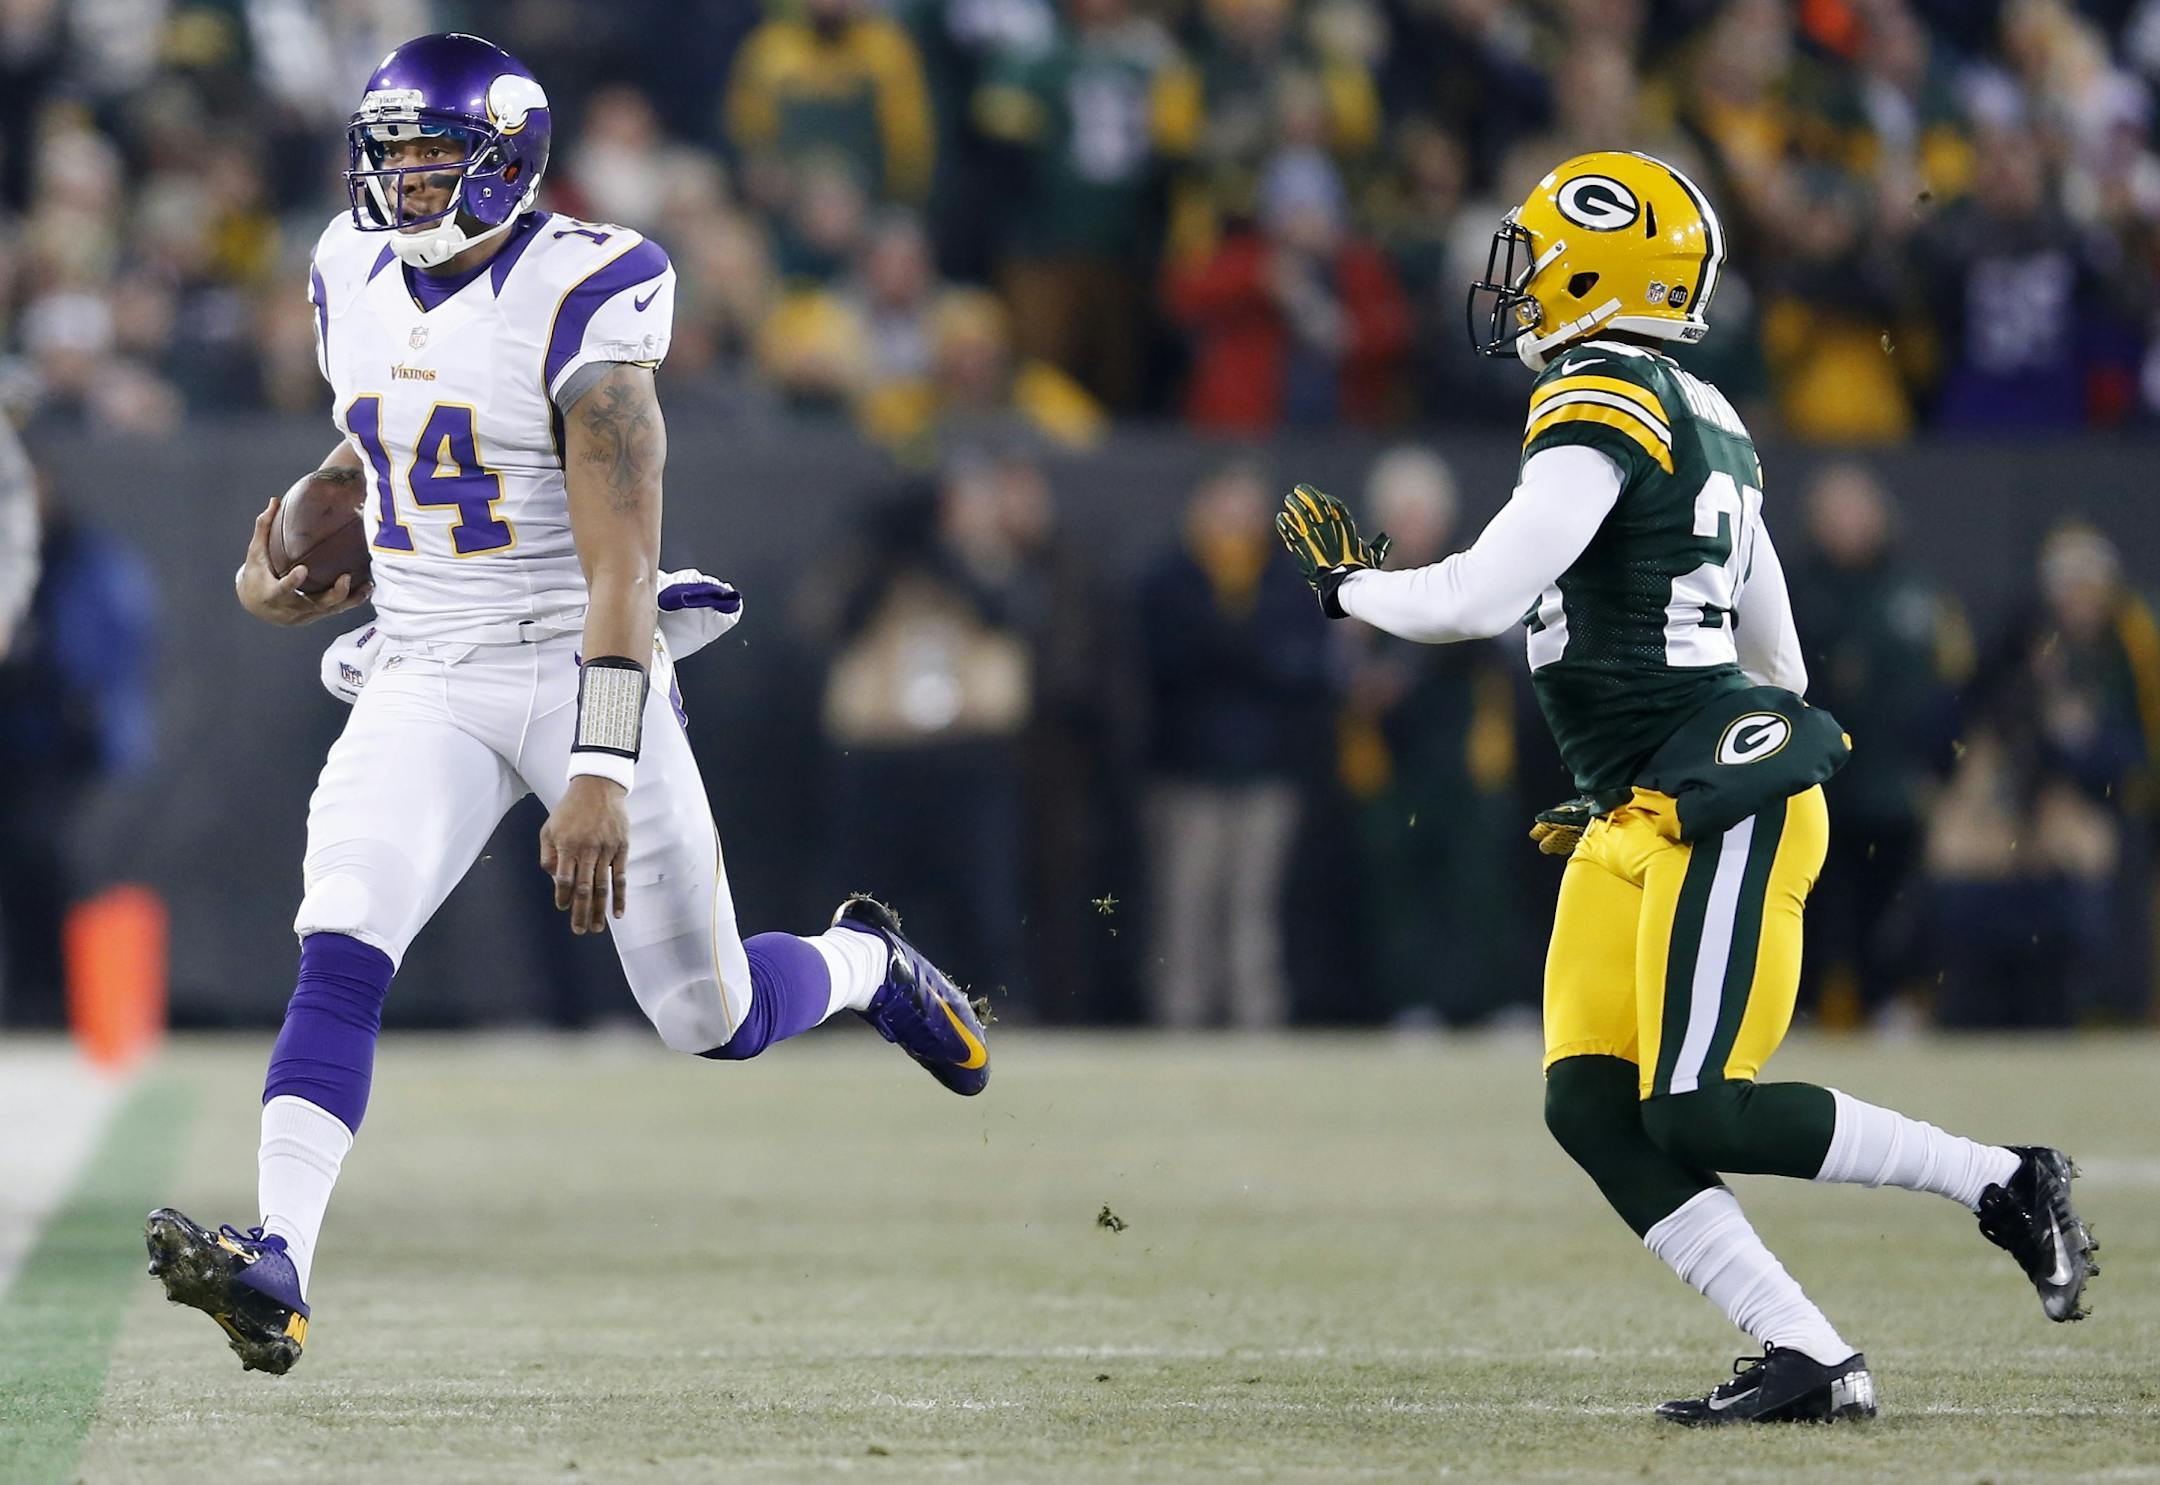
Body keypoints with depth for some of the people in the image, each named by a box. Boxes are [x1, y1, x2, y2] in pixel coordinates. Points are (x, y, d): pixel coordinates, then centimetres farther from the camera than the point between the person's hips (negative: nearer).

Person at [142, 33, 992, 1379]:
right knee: (341, 951, -21)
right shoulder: (356, 275, 4)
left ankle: (867, 963, 39)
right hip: (423, 677, 4)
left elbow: (621, 565, -22)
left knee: (713, 1019, 5)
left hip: (577, 666, -4)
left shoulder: (579, 298, -17)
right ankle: (276, 1267, -30)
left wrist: (602, 774, -31)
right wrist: (280, 570, 9)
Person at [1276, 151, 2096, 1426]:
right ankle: (1810, 1359, -3)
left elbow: (1480, 599, -19)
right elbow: (1775, 651, 25)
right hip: (1641, 820, 10)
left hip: (1719, 796, -10)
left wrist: (1350, 589, 1)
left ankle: (2003, 1184, -1)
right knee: (1592, 1108, 0)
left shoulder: (1603, 410, -12)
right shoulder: (1706, 423, 18)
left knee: (1697, 1118, -12)